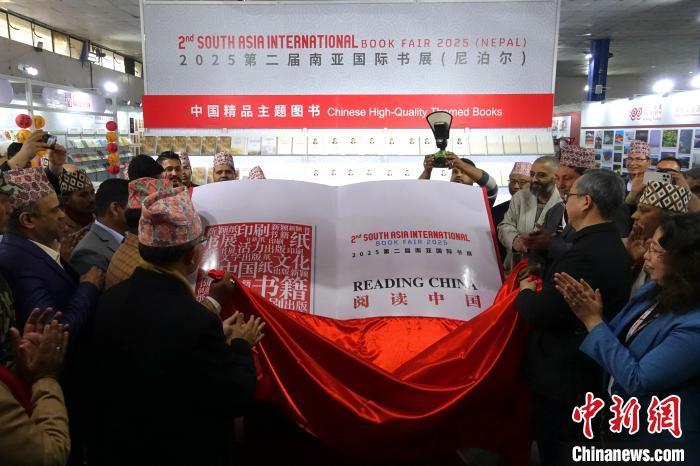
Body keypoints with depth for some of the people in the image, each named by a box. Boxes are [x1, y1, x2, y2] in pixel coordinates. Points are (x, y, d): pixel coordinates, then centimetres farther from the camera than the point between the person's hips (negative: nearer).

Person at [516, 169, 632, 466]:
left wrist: (526, 292, -8)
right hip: (584, 366, 9)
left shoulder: (586, 255, -29)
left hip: (562, 373, -9)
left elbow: (540, 314, -28)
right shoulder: (609, 244, 4)